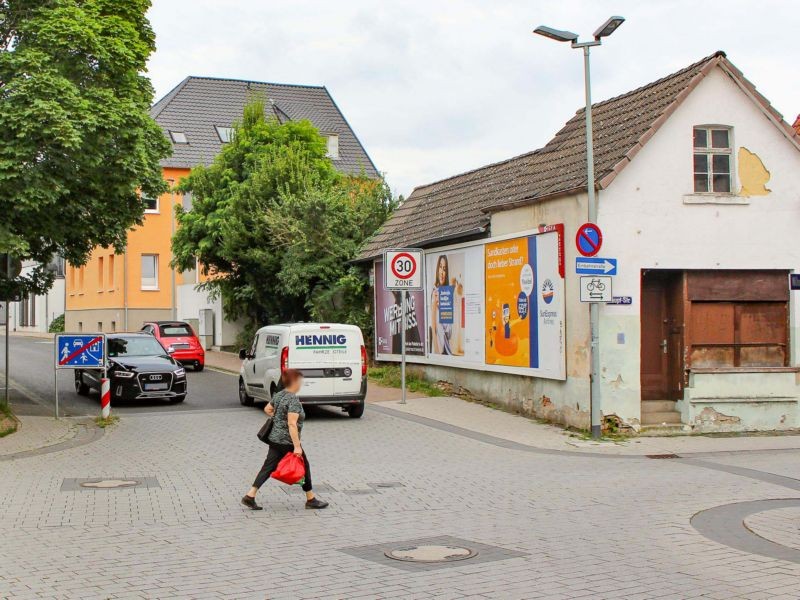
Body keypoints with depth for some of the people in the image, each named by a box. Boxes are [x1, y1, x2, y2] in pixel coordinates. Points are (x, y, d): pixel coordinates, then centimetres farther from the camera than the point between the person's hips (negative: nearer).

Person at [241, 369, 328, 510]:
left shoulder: (279, 395, 6)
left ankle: (250, 496, 3)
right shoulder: (293, 400, -19)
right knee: (304, 467, 7)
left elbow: (267, 409, 21)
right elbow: (292, 424, -25)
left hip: (275, 439, 8)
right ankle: (310, 500, 18)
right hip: (287, 442, -8)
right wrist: (297, 446, -25)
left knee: (268, 467, 9)